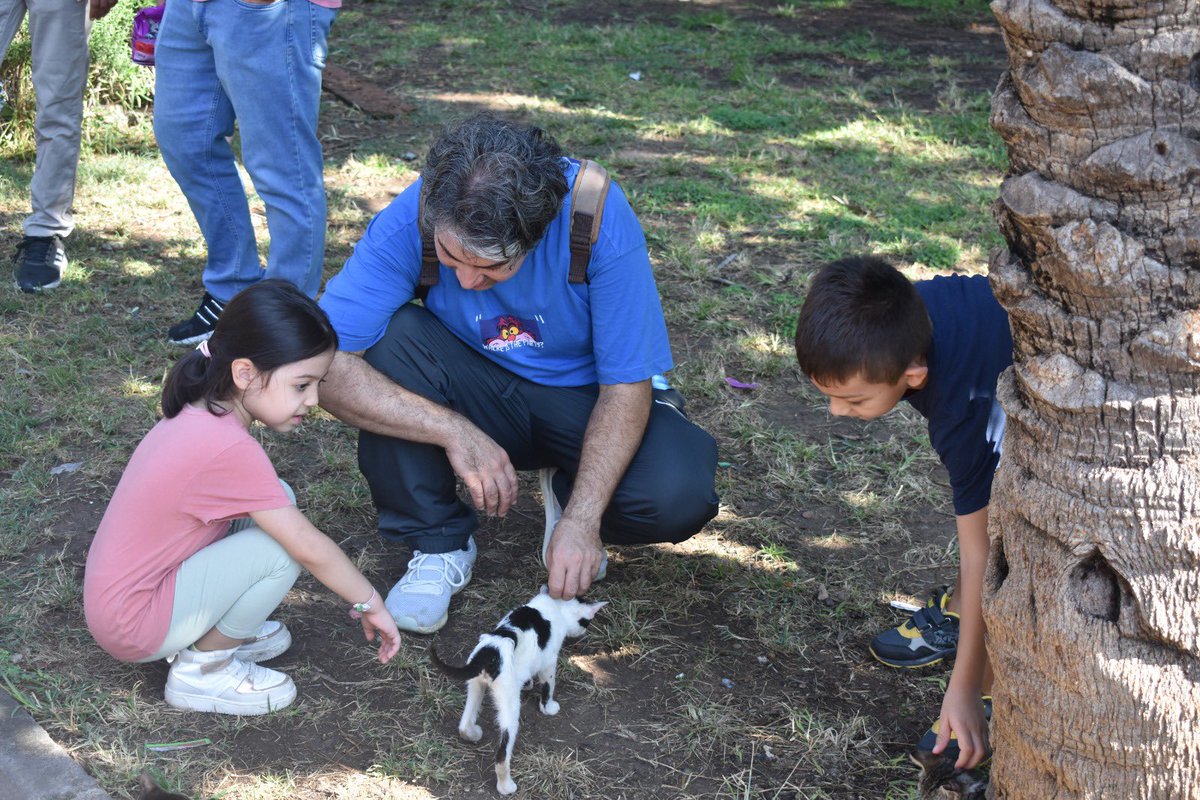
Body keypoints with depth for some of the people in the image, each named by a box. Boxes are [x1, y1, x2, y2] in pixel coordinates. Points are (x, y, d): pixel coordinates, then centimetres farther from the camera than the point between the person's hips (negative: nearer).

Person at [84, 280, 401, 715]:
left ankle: (214, 633, 10)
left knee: (278, 504, 4)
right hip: (133, 625, -9)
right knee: (282, 547, -20)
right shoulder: (228, 448, -27)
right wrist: (371, 604, -6)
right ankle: (202, 669, -2)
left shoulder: (201, 414, 0)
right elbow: (310, 548, -20)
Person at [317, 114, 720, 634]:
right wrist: (453, 431, -38)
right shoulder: (408, 221, -25)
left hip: (583, 399, -1)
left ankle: (567, 492, 6)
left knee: (677, 496, -30)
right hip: (474, 392, 1)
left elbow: (627, 386, -22)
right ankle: (438, 542, -10)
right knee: (390, 334, -30)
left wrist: (581, 519, -31)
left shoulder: (600, 217, -28)